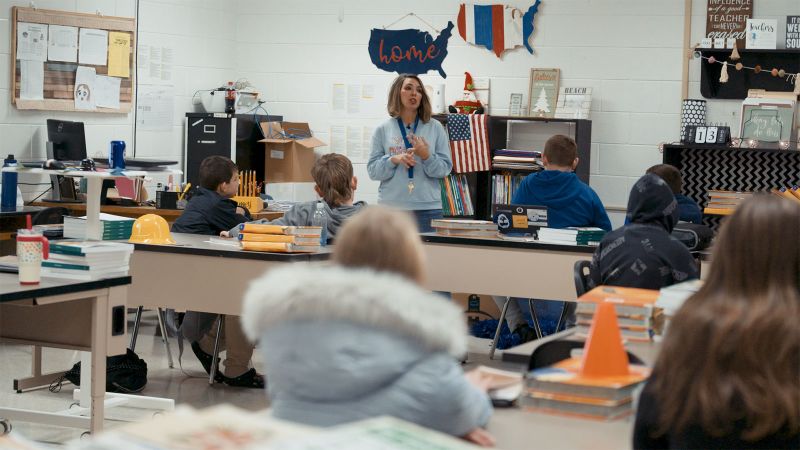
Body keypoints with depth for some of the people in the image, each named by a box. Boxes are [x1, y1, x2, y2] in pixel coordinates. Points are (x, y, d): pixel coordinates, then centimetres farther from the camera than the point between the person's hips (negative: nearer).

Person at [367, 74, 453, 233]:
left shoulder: (435, 128, 6)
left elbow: (445, 169, 3)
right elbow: (373, 171, 3)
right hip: (391, 207, 0)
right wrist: (394, 160, -14)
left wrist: (427, 156, -15)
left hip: (428, 207, 0)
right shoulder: (383, 130, 6)